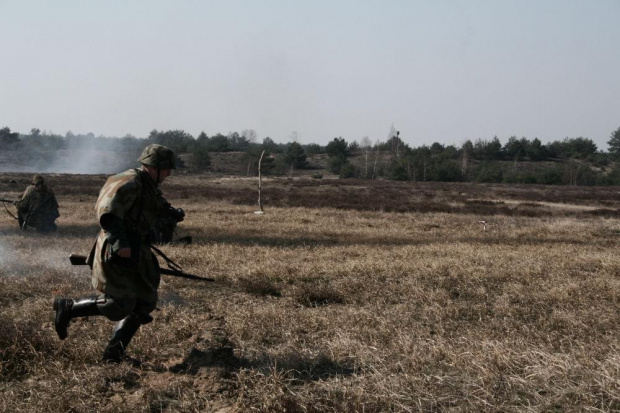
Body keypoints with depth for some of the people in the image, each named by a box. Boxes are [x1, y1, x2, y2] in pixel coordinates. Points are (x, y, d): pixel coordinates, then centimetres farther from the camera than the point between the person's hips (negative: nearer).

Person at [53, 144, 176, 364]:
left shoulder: (148, 187, 17)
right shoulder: (130, 182, -14)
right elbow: (108, 212, -24)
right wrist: (120, 243, -32)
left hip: (134, 252, 10)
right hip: (117, 251, -10)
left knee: (144, 302, 6)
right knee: (120, 304, -12)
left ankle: (114, 351, 8)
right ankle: (68, 307, 4)